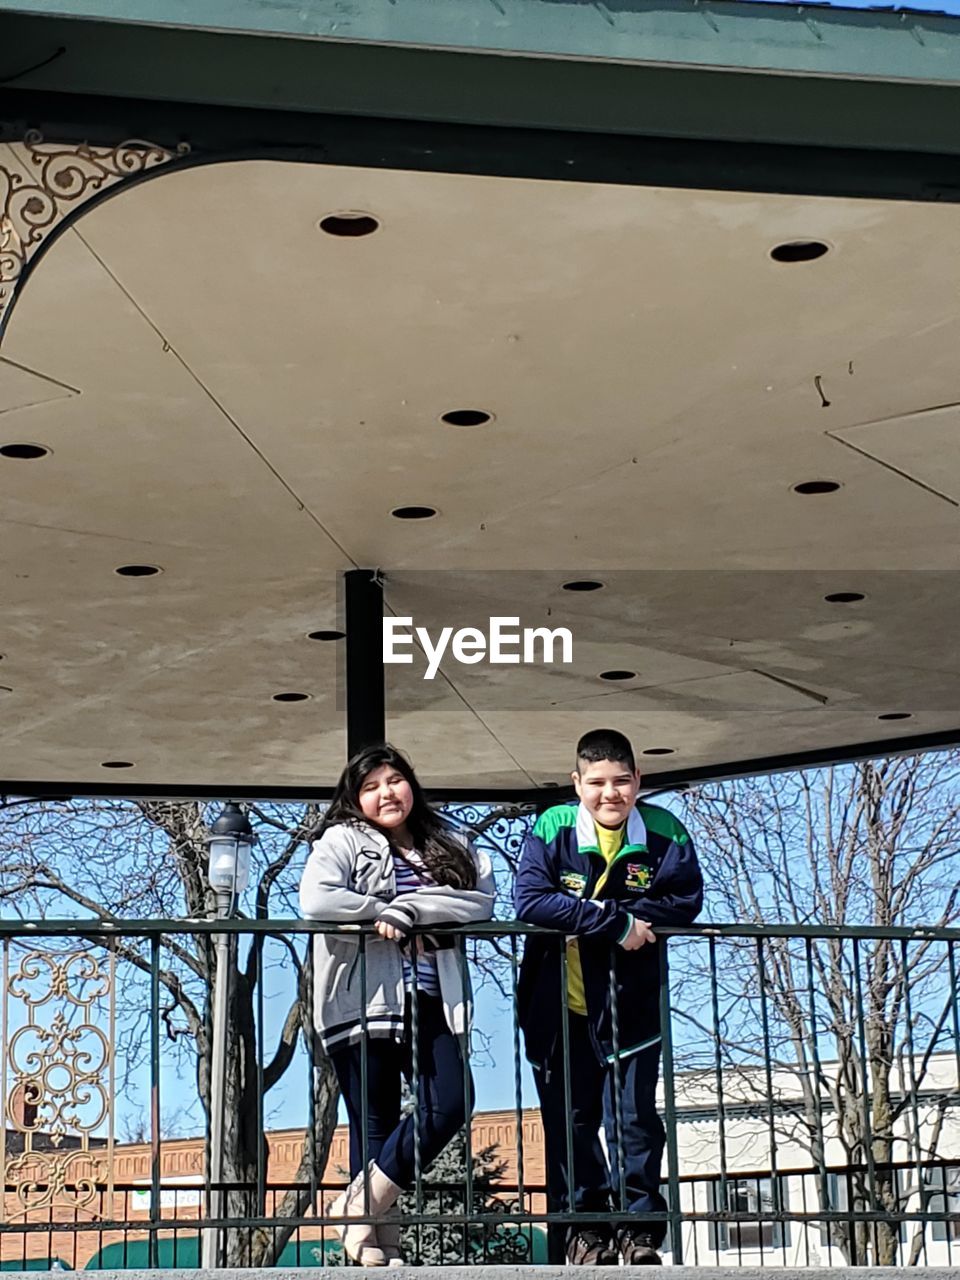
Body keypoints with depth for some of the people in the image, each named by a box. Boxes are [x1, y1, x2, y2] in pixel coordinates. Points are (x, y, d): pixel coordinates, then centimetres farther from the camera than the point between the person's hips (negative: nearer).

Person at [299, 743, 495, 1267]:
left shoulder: (450, 846, 16)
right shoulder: (343, 840, 4)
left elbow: (483, 900, -2)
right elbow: (315, 900, -14)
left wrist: (408, 909, -11)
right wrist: (384, 914, -8)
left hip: (431, 1002, 4)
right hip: (365, 1002, -4)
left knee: (449, 1106, -8)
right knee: (375, 1122, -1)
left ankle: (359, 1205, 5)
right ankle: (375, 1238, 8)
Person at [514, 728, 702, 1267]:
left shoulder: (664, 833, -6)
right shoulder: (552, 830, -10)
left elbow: (686, 901, -12)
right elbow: (530, 900, -21)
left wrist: (609, 916, -21)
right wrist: (616, 922, -26)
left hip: (631, 1005, 0)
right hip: (560, 1005, 0)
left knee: (634, 1116, 1)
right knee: (570, 1120, 7)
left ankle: (639, 1231, 10)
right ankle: (586, 1228, 18)